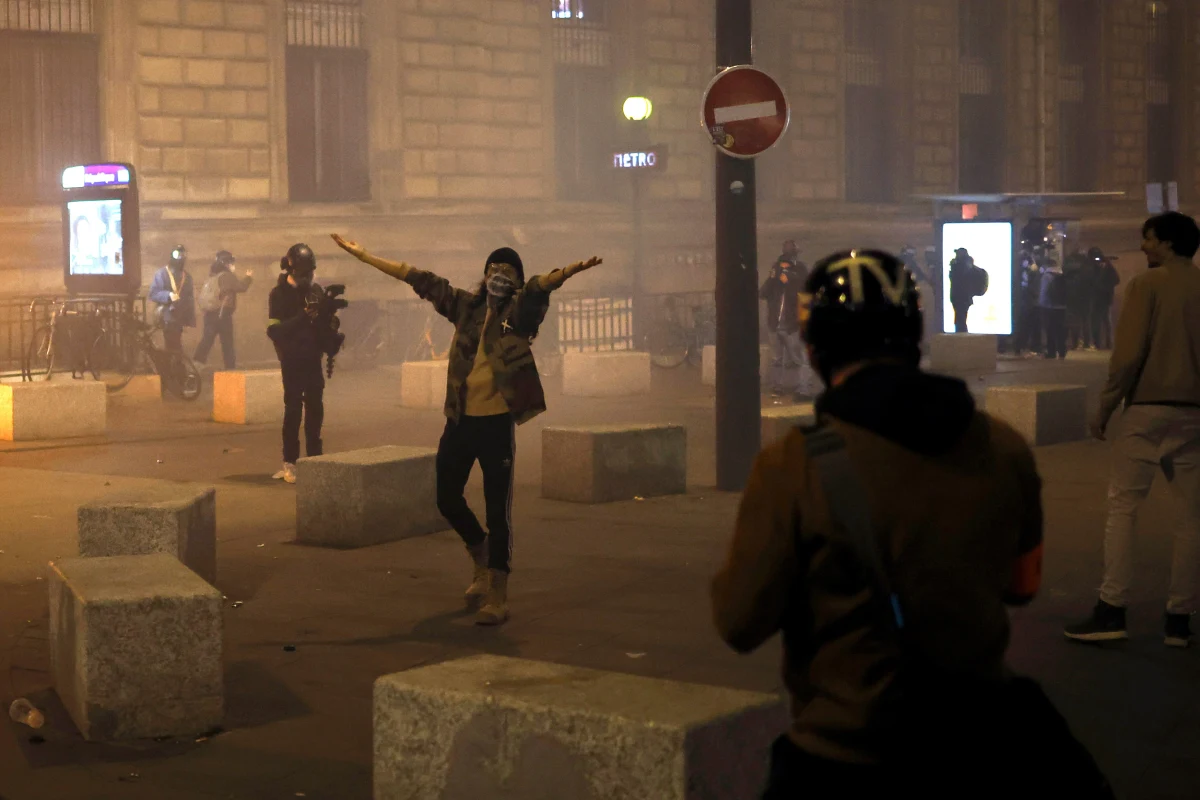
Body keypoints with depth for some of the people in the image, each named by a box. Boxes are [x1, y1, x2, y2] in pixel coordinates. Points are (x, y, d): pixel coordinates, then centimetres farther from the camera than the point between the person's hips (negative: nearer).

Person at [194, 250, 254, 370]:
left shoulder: (212, 277, 18)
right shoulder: (226, 276, -9)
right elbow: (241, 287, -11)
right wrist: (249, 277, 8)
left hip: (209, 313, 7)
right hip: (222, 313, -7)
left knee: (207, 340, 6)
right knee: (227, 342, 0)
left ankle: (198, 362, -5)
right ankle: (230, 367, 2)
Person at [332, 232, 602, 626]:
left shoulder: (520, 310, -2)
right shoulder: (466, 306, 10)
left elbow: (540, 285, -23)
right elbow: (420, 279, 13)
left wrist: (570, 270, -43)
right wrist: (361, 254, 17)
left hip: (496, 421, -5)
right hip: (460, 420, 5)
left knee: (497, 508, -3)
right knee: (446, 496, 13)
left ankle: (497, 596, 4)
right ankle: (482, 560, 39)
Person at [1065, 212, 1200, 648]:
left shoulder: (1147, 284, -5)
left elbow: (1128, 352, -11)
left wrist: (1105, 407, -4)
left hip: (1147, 407, -4)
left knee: (1122, 507, 0)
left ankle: (1112, 610, -5)